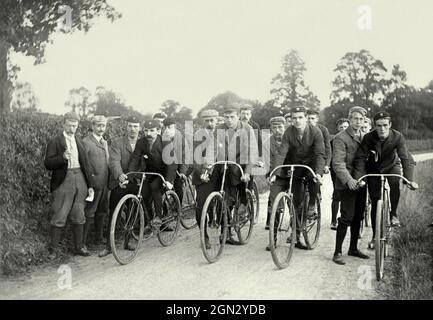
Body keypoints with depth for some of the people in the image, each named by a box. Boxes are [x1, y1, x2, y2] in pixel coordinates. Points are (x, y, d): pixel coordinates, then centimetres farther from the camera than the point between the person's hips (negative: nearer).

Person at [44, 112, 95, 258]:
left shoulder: (80, 142, 15)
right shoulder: (55, 142, 0)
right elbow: (48, 164, -8)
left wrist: (90, 185, 13)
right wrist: (63, 157, -25)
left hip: (80, 180, 5)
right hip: (63, 181, -5)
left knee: (78, 217, 10)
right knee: (59, 217, -3)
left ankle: (78, 247, 21)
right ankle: (53, 249, 9)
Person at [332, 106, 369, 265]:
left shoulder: (364, 137, 15)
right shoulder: (340, 138, -8)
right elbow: (338, 164, -16)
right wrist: (348, 179, -28)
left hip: (361, 182, 7)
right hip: (346, 183, -7)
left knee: (358, 217, 11)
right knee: (347, 217, -8)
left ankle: (353, 248, 25)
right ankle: (337, 252, 1)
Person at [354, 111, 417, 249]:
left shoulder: (398, 137, -24)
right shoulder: (369, 138, -23)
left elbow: (406, 158, -29)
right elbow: (361, 159, -24)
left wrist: (409, 179, -42)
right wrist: (359, 178, -38)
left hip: (391, 166, 0)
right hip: (374, 169, 0)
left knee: (395, 183, -35)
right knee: (375, 202, -1)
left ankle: (393, 214, -14)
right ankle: (375, 236, 12)